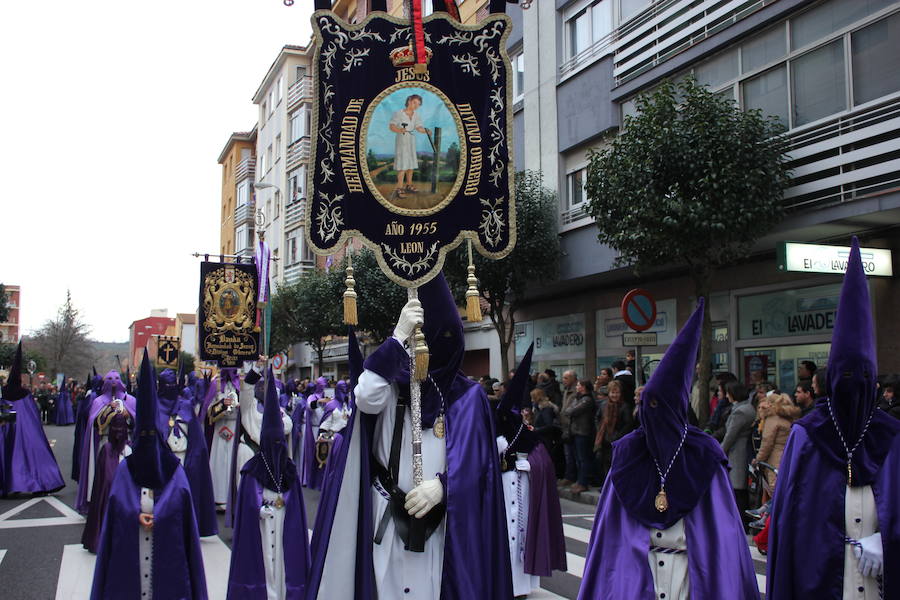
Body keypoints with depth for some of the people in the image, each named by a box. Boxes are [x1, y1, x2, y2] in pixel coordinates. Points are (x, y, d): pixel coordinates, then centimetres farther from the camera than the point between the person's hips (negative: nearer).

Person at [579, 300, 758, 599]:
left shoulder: (703, 454, -4)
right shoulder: (628, 451, 0)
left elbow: (722, 522, -4)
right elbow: (611, 518, 3)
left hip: (690, 565, -1)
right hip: (636, 565, 1)